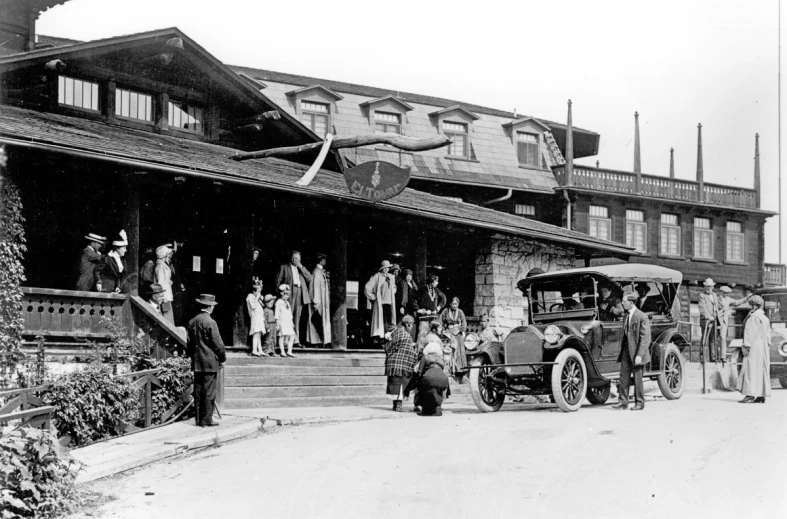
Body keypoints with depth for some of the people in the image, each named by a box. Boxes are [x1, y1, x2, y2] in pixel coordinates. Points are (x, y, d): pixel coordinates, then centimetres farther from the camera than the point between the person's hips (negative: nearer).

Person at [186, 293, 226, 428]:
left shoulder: (192, 322, 7)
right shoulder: (210, 322, -14)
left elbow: (189, 343, 13)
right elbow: (217, 344, -12)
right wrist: (223, 358, 1)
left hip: (196, 363, 7)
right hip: (209, 363, -7)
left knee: (198, 391, 10)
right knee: (209, 392, -2)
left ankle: (199, 419, 14)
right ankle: (206, 420, 0)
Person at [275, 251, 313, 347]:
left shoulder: (302, 268, 21)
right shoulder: (284, 267, 10)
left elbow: (309, 278, 8)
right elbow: (278, 281, 7)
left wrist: (301, 267, 1)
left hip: (300, 293, 4)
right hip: (289, 293, -4)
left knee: (297, 318, 3)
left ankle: (296, 340, 3)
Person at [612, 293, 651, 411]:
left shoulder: (642, 317, -13)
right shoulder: (625, 316, 12)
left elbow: (645, 338, -16)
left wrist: (639, 355, -20)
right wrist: (621, 350, 11)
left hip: (637, 352, -7)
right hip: (626, 351, 7)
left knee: (637, 379, 2)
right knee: (623, 377, 5)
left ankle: (639, 403, 12)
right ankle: (623, 401, 10)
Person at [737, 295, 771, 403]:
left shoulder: (753, 317, -11)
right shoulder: (765, 318, 15)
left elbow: (750, 333, -17)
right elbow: (768, 335, 16)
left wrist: (746, 346, -17)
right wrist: (767, 347, 18)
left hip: (754, 347, -9)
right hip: (763, 349, 9)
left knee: (751, 370, -10)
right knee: (761, 370, 8)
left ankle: (750, 395, -15)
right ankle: (761, 396, 7)